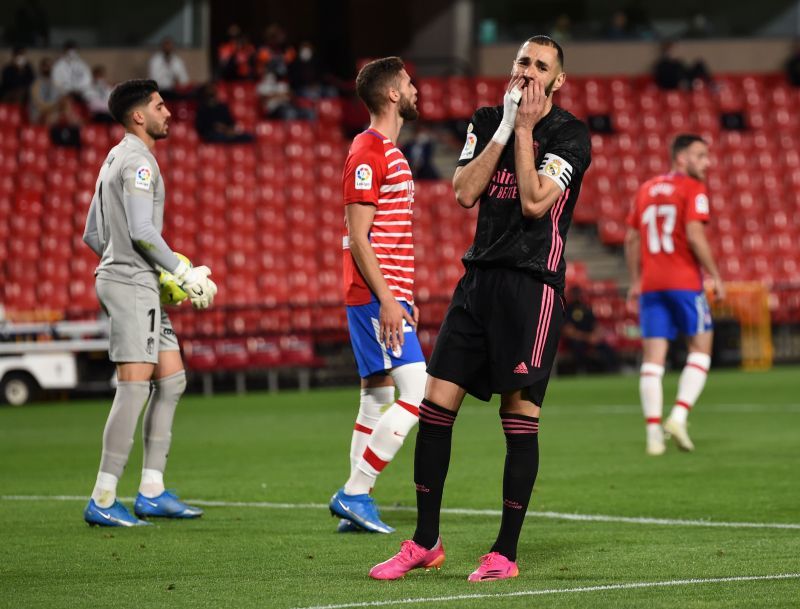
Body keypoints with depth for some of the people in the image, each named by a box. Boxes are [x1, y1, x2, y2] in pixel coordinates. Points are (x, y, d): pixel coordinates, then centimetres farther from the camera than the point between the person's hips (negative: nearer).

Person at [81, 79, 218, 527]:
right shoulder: (138, 161, -12)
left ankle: (152, 491, 10)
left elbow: (93, 235, 23)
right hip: (131, 284, -11)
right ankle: (102, 501, -12)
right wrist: (185, 274, -13)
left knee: (172, 379, 10)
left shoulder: (117, 159, 20)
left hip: (138, 286, 11)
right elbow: (141, 231, -21)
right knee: (135, 387, -12)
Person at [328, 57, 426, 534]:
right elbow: (358, 237, -17)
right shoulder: (369, 153, -13)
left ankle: (357, 503, 12)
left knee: (378, 398, 10)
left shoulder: (389, 152, 18)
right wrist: (387, 300, -21)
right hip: (376, 297, -10)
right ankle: (354, 493, -11)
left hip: (387, 295, 10)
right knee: (418, 391, -14)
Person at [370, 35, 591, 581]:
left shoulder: (570, 135, -3)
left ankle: (506, 553, 4)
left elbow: (535, 201, -15)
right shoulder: (487, 121, 12)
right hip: (479, 275, 5)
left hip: (533, 284, -5)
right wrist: (503, 128, -5)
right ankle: (426, 542, 10)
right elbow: (465, 192, 0)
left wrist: (524, 130, -10)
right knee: (436, 403, 0)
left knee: (520, 416, -4)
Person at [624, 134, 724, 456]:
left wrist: (636, 281, 22)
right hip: (684, 282, -5)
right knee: (700, 349, 7)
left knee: (653, 358, 3)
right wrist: (715, 277, -8)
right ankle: (679, 416, -9)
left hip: (651, 285, 5)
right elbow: (694, 236, -15)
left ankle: (654, 432, -5)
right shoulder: (693, 189, -5)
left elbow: (631, 238, 16)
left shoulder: (646, 189, 15)